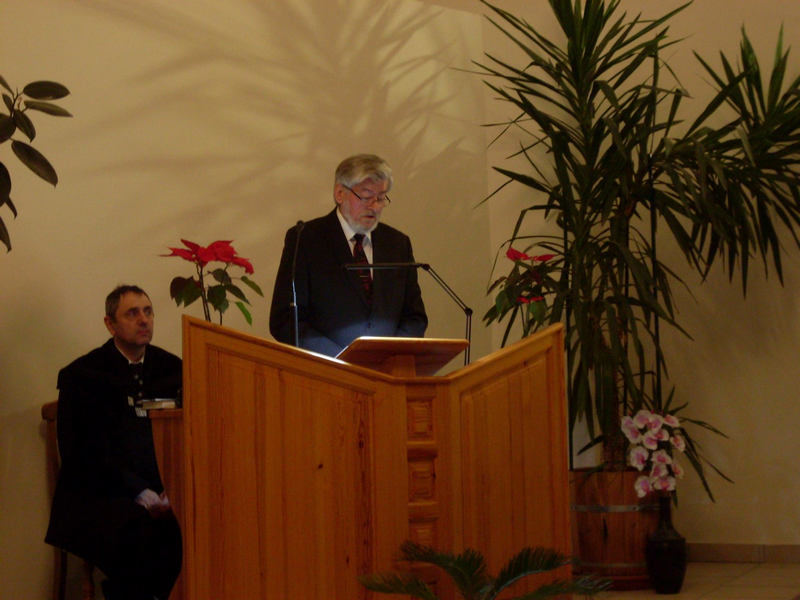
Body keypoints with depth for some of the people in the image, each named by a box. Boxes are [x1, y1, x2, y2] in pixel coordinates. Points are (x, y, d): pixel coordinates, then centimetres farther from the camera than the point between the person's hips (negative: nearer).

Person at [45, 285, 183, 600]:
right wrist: (140, 494, -15)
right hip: (100, 494, -4)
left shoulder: (171, 368, 16)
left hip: (161, 491, 4)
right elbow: (84, 453, -4)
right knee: (138, 533, -36)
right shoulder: (80, 375, 4)